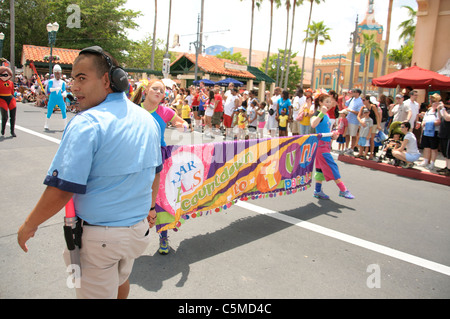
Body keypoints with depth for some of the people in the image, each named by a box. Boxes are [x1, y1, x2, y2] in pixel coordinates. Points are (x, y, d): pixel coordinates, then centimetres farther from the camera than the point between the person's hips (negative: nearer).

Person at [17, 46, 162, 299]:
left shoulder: (88, 124, -22)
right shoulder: (148, 120, 1)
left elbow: (62, 189, -23)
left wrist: (29, 225, -7)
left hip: (99, 237, -6)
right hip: (139, 228, 6)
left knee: (96, 293, 16)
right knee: (121, 280, 30)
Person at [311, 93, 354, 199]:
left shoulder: (326, 115, 15)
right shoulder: (318, 114, -13)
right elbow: (313, 124, -35)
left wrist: (332, 135, 10)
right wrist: (321, 113, -41)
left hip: (326, 145, 10)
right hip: (321, 144, -10)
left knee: (321, 168, 11)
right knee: (332, 166, -8)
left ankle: (318, 191, 18)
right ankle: (343, 190, -3)